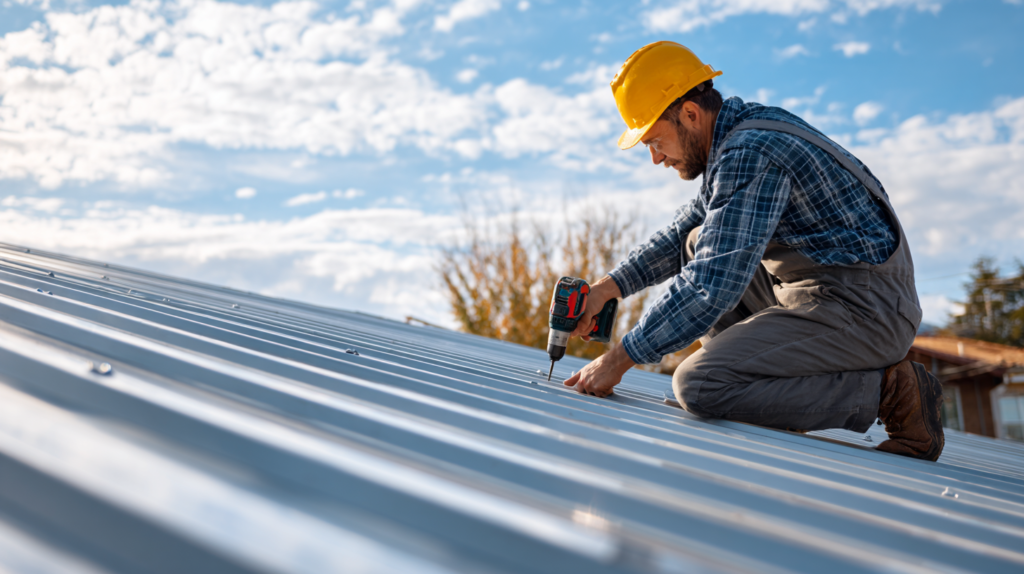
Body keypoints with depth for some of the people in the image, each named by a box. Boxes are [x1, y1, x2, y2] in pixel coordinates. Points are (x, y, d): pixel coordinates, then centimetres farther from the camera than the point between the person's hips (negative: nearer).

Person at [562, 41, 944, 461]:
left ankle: (888, 391, -9)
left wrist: (620, 359, -17)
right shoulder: (746, 128, 12)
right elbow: (682, 233, 21)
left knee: (698, 385, -20)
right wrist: (611, 285, 8)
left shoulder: (750, 155, -20)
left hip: (862, 312, -10)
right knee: (698, 245, 16)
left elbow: (712, 287, -25)